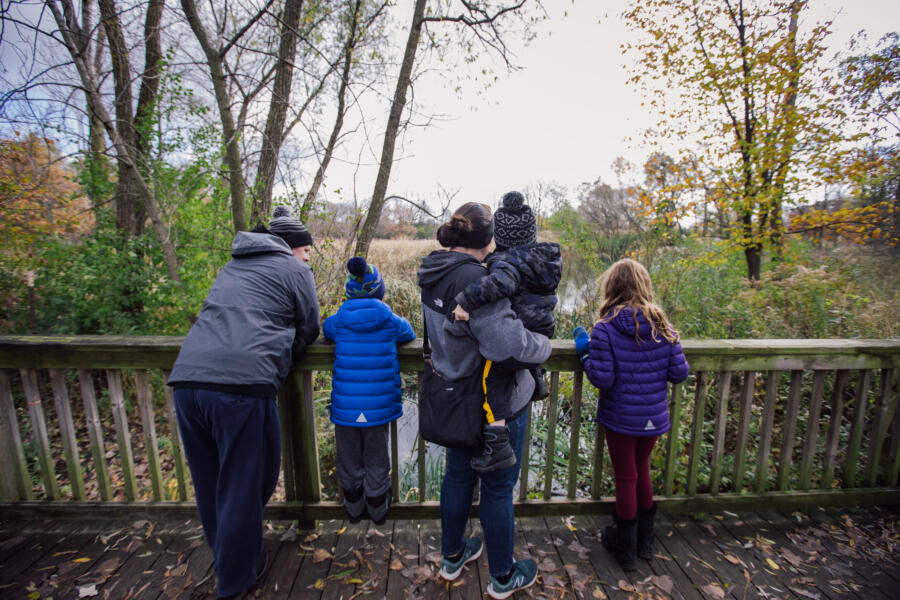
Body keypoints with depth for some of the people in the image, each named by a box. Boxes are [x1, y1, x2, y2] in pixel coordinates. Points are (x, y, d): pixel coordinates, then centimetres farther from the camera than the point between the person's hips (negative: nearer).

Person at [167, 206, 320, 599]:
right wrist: (281, 350, 25)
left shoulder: (234, 265, 26)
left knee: (210, 483, 22)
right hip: (241, 384, -8)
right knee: (243, 486, 10)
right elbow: (309, 329, 9)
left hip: (186, 378, 8)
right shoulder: (293, 268, 5)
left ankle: (224, 559, 44)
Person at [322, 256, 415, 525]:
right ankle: (378, 510, 40)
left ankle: (354, 509, 43)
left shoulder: (337, 321, -8)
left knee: (349, 462, 22)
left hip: (345, 407, 1)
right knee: (377, 461, 20)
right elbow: (409, 334, 10)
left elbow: (325, 330, 15)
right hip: (379, 407, 0)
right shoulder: (391, 321, -9)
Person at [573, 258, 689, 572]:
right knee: (642, 470, 25)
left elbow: (603, 379, -21)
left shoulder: (605, 329, -20)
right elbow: (679, 373, -4)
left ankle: (626, 547, 34)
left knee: (626, 478, 14)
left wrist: (585, 353, -7)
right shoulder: (663, 326, -7)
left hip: (620, 418, -4)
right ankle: (645, 540, 42)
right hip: (654, 417, 4)